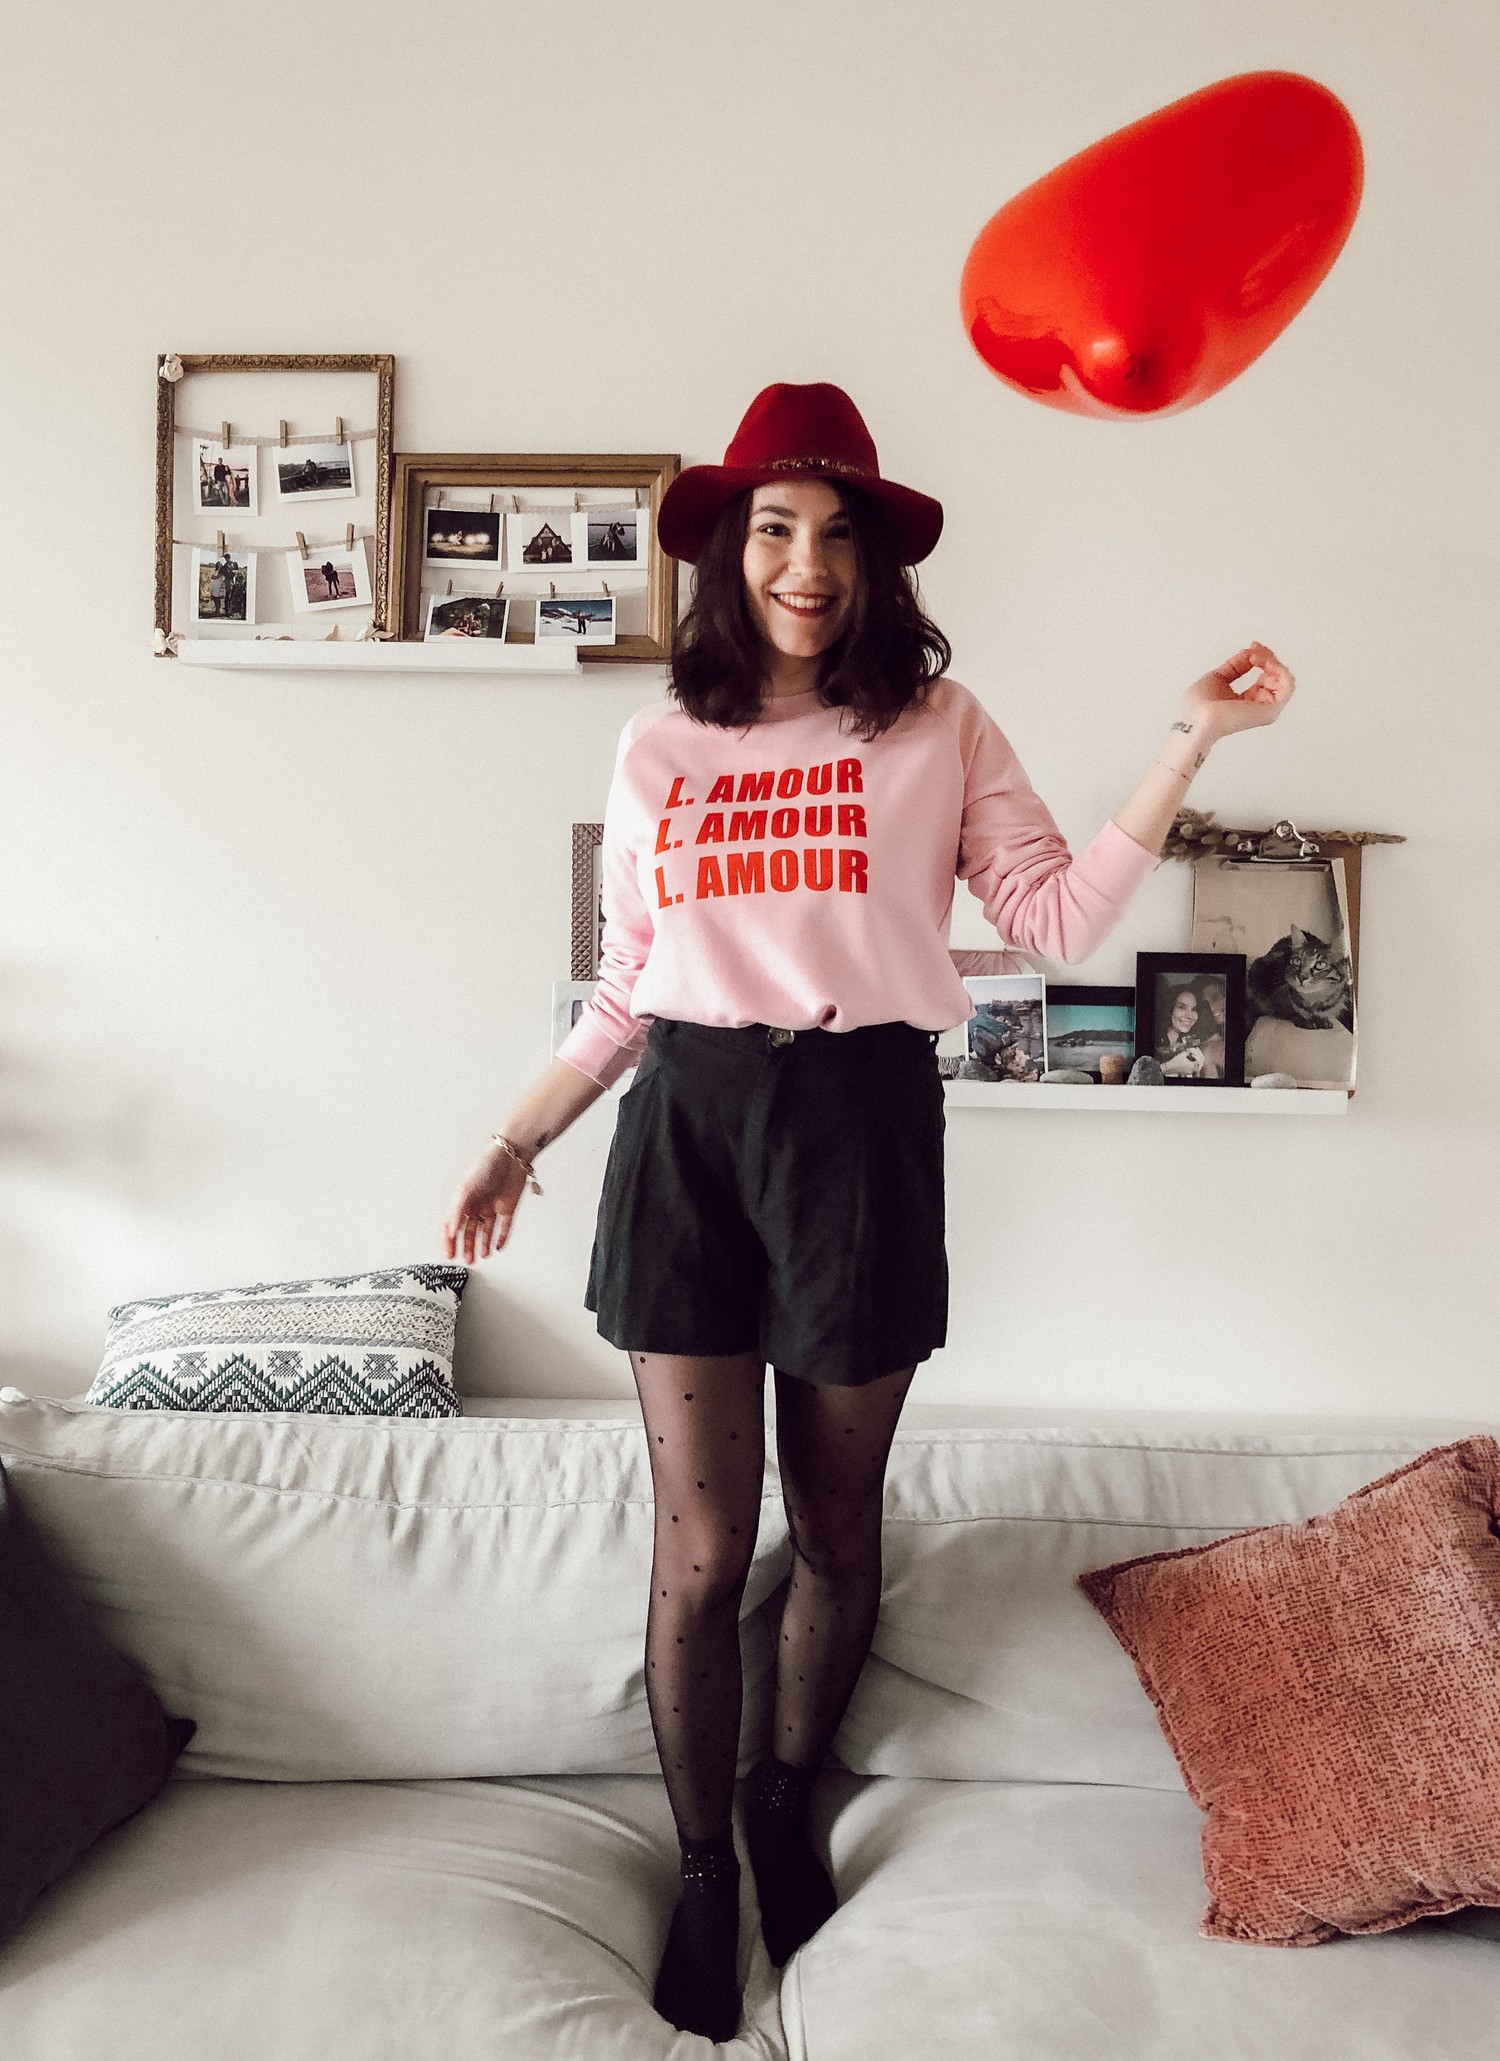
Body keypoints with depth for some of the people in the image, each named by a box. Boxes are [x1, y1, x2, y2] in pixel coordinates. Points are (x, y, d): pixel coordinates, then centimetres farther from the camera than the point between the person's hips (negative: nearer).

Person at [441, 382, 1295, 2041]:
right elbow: (626, 989, 14)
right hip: (688, 1126, 1)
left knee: (836, 1530, 13)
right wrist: (517, 1140, 12)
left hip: (864, 1125, 0)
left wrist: (1189, 742, -7)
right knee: (702, 1548, 4)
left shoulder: (938, 725, 6)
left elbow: (1058, 916, -2)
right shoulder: (658, 750, 10)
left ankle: (789, 1798, 42)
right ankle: (703, 1874, 28)